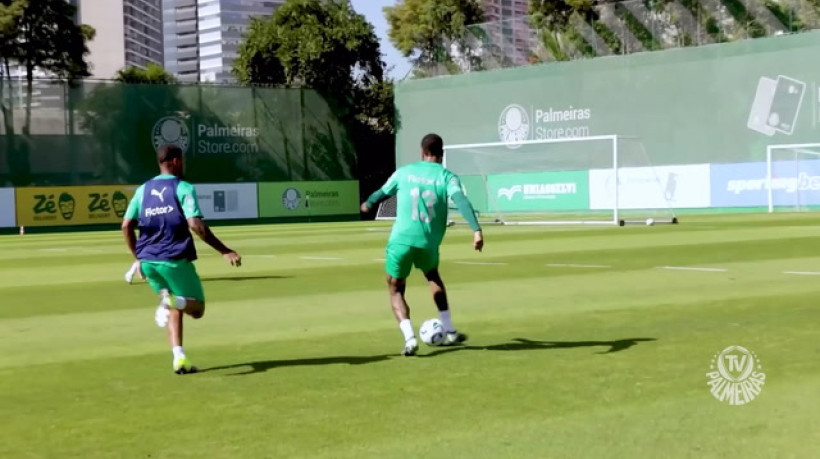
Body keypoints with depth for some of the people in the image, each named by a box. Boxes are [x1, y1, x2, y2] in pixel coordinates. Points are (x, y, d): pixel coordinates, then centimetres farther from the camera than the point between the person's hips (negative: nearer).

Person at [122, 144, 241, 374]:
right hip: (175, 259, -5)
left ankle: (179, 357, 3)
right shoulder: (183, 188, -4)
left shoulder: (143, 189, 12)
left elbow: (126, 226, 8)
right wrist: (224, 251, -14)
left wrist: (138, 257, 18)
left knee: (175, 308, 19)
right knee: (196, 308, 7)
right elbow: (195, 224, -16)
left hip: (148, 260, 6)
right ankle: (171, 301, -27)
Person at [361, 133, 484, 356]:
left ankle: (409, 338, -6)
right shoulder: (447, 177, 3)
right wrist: (477, 230, -23)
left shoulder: (404, 172, 8)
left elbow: (382, 192, 24)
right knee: (433, 277, 32)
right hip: (428, 243, 1)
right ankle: (449, 332, 29)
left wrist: (367, 204, 45)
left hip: (401, 240, -1)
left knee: (396, 291, 16)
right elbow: (462, 201, -15)